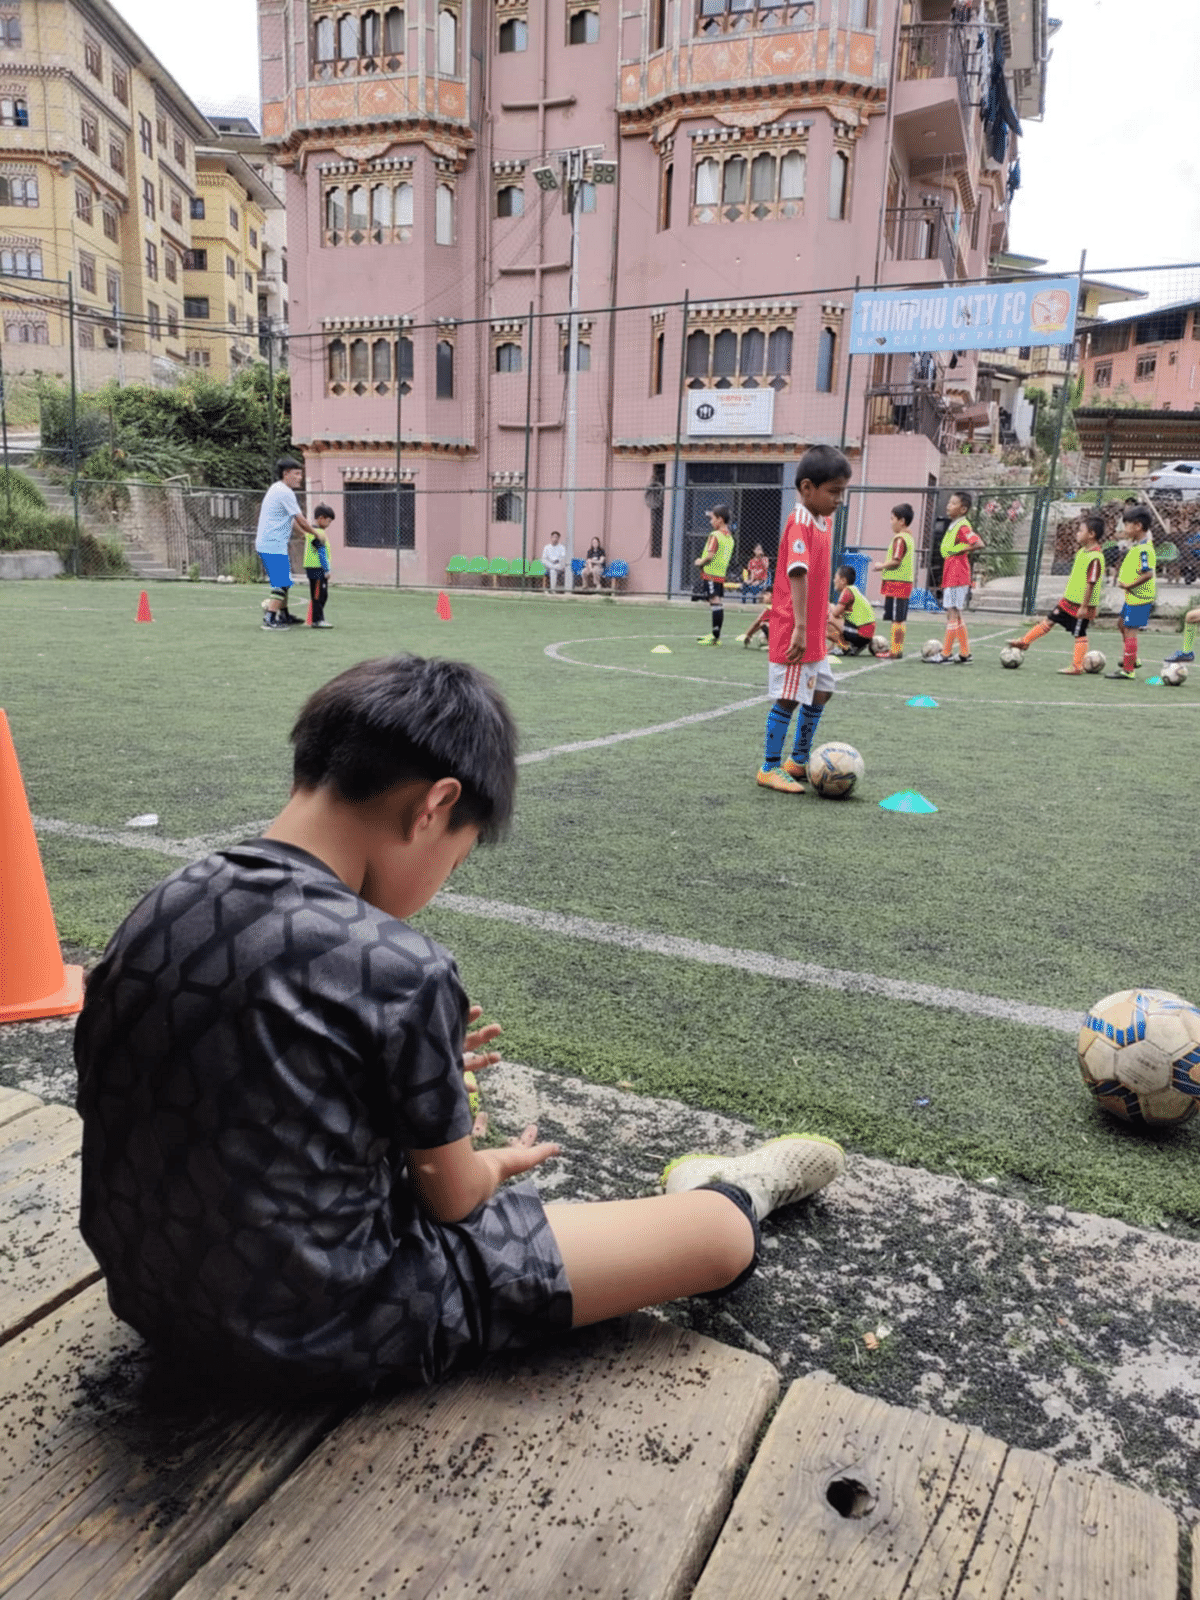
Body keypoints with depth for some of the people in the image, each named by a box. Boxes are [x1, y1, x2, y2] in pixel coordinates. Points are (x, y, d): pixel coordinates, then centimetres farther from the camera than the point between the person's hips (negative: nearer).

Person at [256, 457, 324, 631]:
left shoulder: (277, 490, 19)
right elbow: (300, 519, -10)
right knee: (281, 583, -10)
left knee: (284, 582, 18)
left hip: (265, 544, 10)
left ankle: (284, 615, 27)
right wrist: (316, 533, 3)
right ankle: (269, 618, -12)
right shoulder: (284, 492, -13)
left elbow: (291, 521, 26)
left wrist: (306, 535, 25)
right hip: (273, 545, -10)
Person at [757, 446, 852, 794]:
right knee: (789, 698, -4)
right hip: (793, 631, -10)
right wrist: (800, 627, -33)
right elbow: (797, 574, -28)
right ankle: (770, 768, 9)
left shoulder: (824, 522, 10)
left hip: (814, 631, 10)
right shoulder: (800, 523, -18)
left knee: (821, 691, 17)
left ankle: (799, 761, 31)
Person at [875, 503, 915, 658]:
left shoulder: (899, 539, -13)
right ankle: (898, 649, 16)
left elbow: (895, 562, -20)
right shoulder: (909, 537, 16)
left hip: (896, 582, -10)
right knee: (901, 619, 11)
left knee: (896, 619, -8)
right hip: (906, 582, 10)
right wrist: (884, 565, 16)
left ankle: (895, 651, -8)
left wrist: (881, 566, -5)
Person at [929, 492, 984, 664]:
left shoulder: (963, 527, -15)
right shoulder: (953, 526, 15)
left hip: (956, 577, -10)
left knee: (952, 613, -6)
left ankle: (946, 654, -3)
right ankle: (965, 653, 19)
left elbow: (979, 544, -25)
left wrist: (959, 551, -16)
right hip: (950, 576, 10)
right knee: (956, 614, 13)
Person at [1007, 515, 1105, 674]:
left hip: (1081, 605, -9)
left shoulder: (1095, 557, -22)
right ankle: (1024, 641, 29)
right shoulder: (1083, 551, 8)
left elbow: (1091, 584, -23)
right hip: (1069, 601, 9)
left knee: (1079, 634, 0)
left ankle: (1076, 667, 7)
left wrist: (1084, 606, -23)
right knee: (1049, 620, 17)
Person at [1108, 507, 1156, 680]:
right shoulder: (1137, 545, 10)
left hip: (1139, 597, -11)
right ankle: (1132, 658, 35)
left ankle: (1127, 669, -1)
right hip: (1132, 596, 11)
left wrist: (1129, 586, -21)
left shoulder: (1143, 549, -21)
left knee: (1130, 630, -6)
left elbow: (1148, 574, -30)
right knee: (1122, 623, 25)